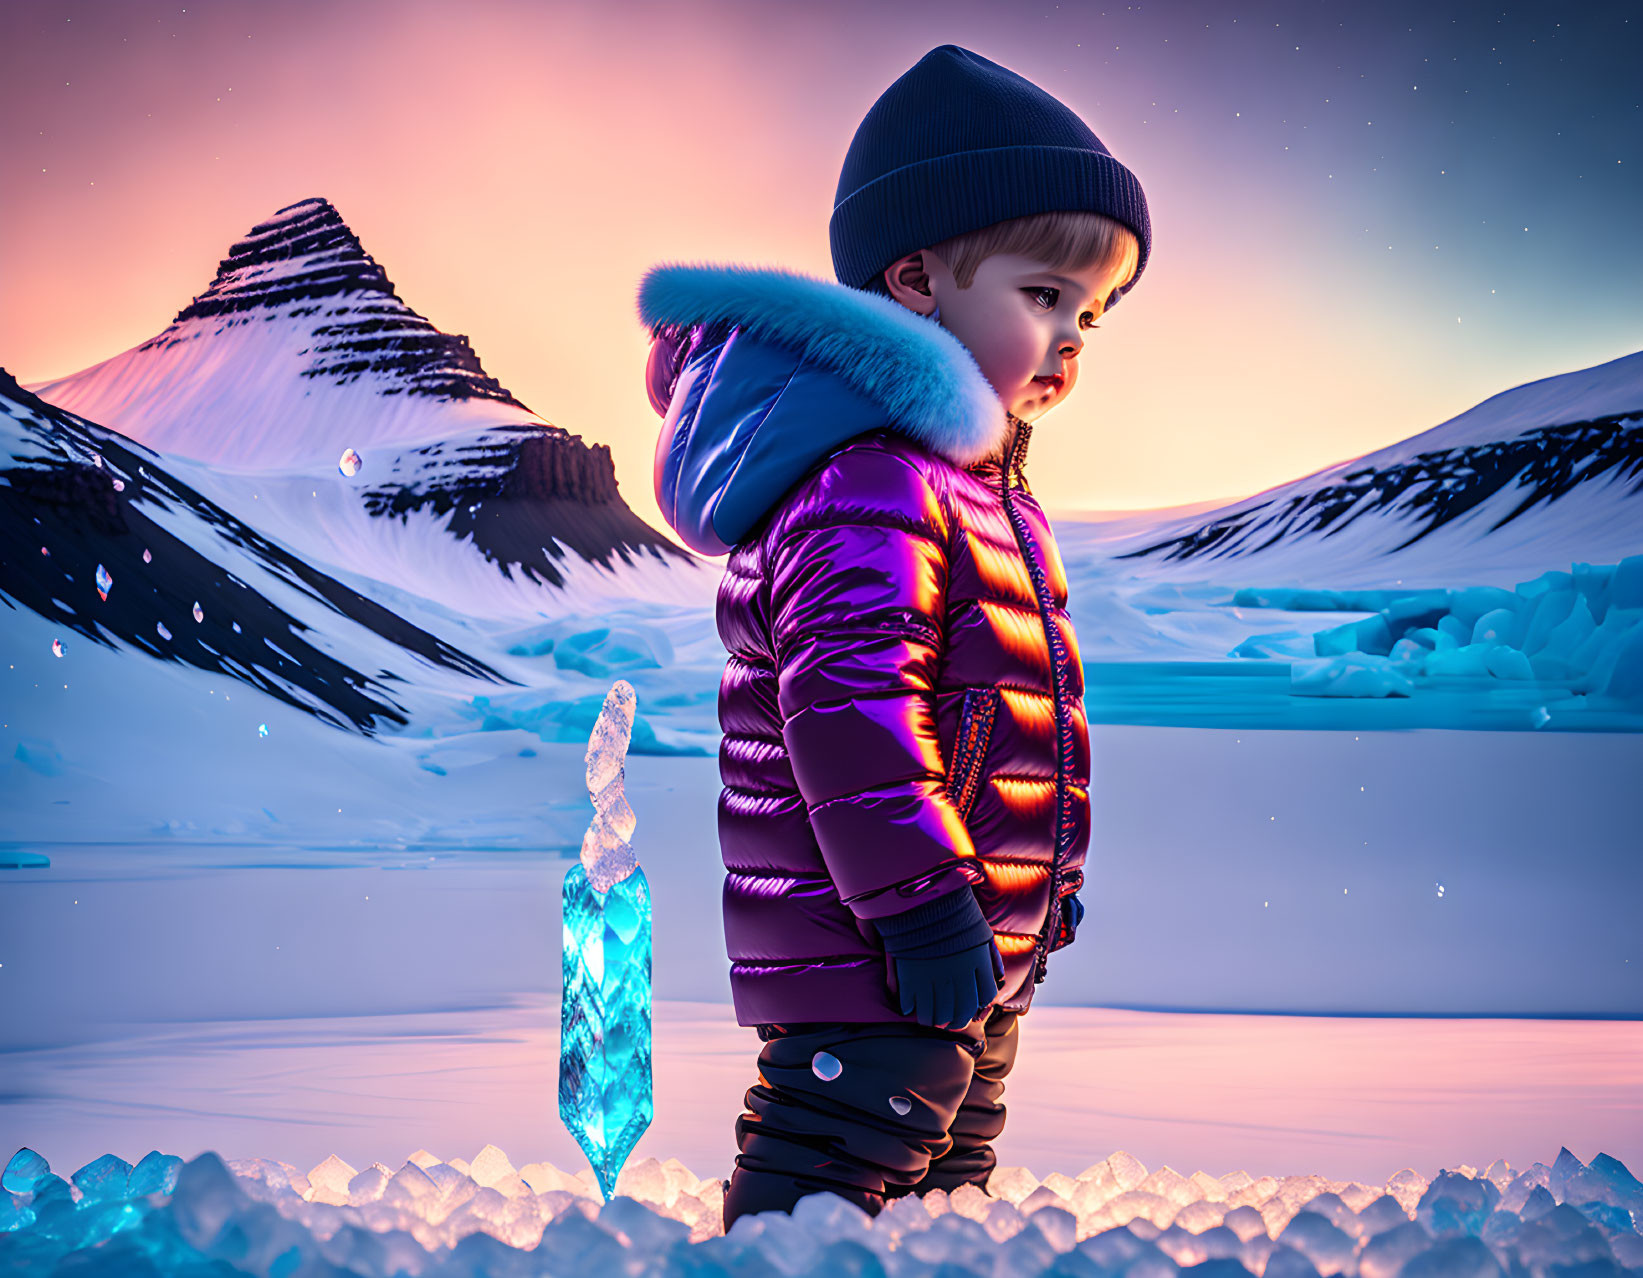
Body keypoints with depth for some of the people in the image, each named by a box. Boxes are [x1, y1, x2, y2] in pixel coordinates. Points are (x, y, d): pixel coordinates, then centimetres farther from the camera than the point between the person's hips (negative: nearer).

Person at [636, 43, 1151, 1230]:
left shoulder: (976, 481, 18)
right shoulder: (867, 481, -18)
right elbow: (845, 697, -27)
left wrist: (1041, 888, 30)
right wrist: (922, 900, -27)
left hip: (975, 957, 11)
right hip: (873, 957, -11)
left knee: (944, 1182, 21)